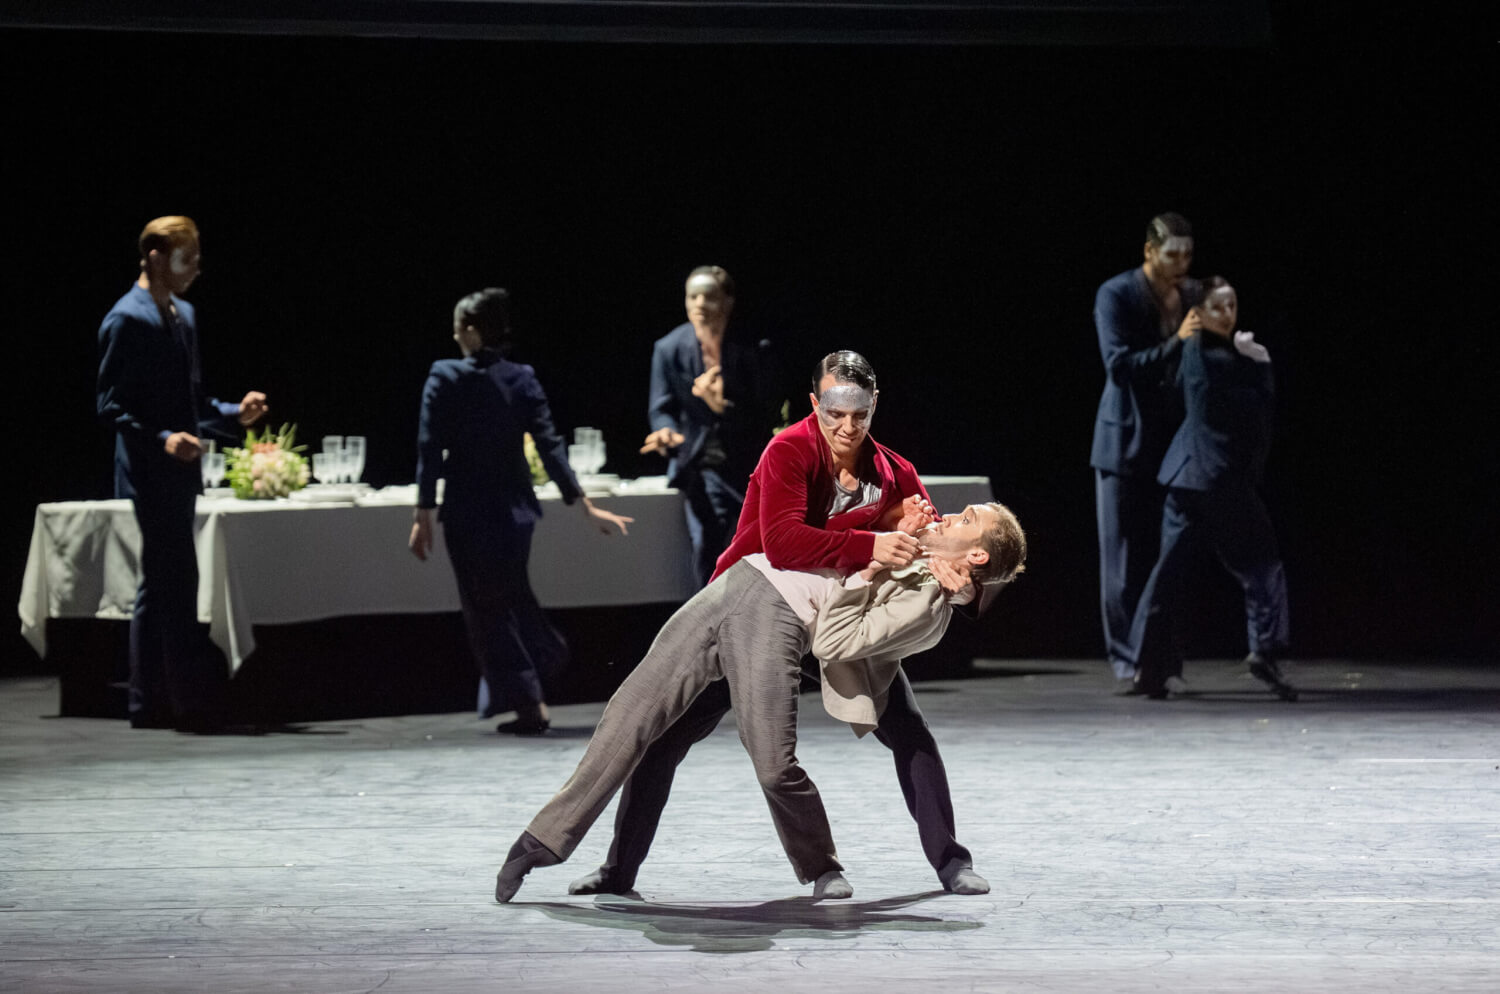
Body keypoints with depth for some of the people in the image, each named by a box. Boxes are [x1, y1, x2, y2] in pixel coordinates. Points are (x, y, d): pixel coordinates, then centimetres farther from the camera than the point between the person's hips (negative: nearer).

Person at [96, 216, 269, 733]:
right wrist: (162, 439, -27)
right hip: (150, 472, -9)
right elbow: (112, 405, -15)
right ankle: (195, 697, -10)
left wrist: (234, 413, 7)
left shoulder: (183, 315, 16)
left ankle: (150, 703, 16)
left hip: (179, 472, 9)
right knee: (175, 584, -10)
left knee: (161, 585, 11)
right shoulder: (127, 319, -11)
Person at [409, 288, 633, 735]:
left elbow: (431, 450, -13)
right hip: (514, 509, 4)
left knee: (486, 610, 4)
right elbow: (549, 444, -4)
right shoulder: (522, 378, 0)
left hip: (467, 513, -4)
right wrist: (583, 504, -2)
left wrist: (423, 516, -11)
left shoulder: (444, 378, -11)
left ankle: (529, 703, 0)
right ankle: (531, 701, 19)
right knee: (513, 597, 20)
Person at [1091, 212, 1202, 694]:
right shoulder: (1117, 295, -7)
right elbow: (1120, 365, -17)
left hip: (1177, 441, 4)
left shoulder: (1193, 295, 7)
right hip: (1128, 442, -4)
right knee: (1125, 559, -2)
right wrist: (1177, 342, -25)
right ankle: (1126, 663, 1)